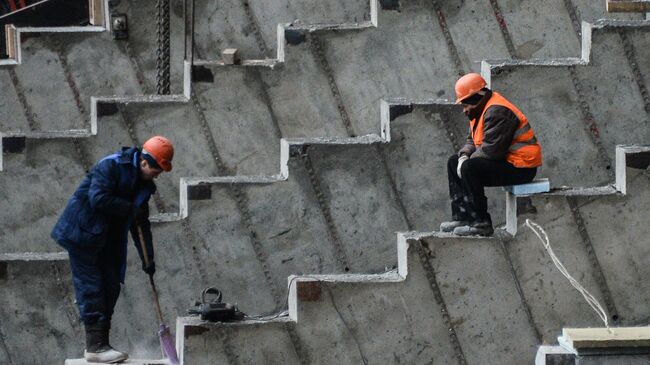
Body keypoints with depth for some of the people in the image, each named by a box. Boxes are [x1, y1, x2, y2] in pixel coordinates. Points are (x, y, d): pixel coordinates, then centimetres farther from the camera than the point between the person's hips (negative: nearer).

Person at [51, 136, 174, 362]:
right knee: (90, 287, -10)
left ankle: (99, 343, 12)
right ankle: (95, 346, -12)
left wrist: (147, 257, 8)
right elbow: (98, 198, -28)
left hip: (107, 240, 9)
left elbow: (141, 223, 13)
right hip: (83, 233, -9)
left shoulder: (144, 184, 8)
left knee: (111, 286, 6)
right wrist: (130, 209, -21)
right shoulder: (111, 166, -17)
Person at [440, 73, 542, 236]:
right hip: (504, 161, 11)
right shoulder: (481, 110, 13)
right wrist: (464, 155, -5)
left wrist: (467, 162, -15)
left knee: (469, 169, -28)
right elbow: (473, 140, 17)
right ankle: (461, 217, 4)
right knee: (453, 162, 10)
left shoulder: (497, 112, -21)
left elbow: (492, 149, -26)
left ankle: (481, 223, -23)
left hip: (520, 167, -11)